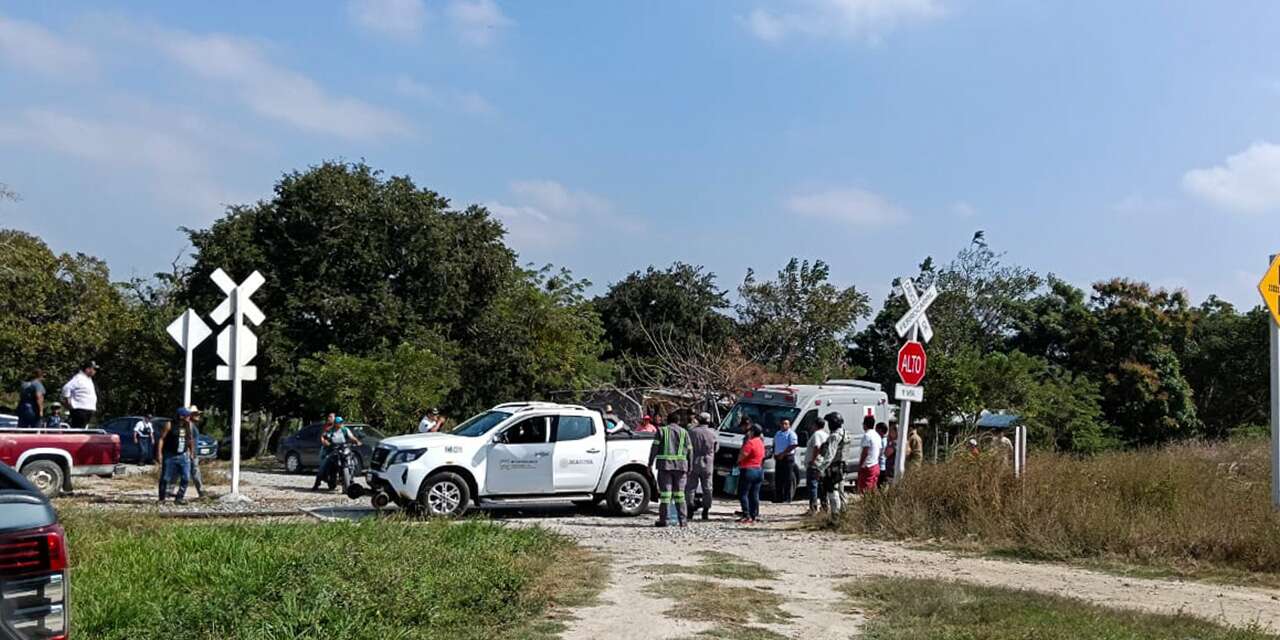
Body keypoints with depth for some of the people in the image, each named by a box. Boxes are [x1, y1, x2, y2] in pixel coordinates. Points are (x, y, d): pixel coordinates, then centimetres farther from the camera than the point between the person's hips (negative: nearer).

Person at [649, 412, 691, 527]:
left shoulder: (662, 431, 5)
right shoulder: (684, 432, 11)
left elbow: (655, 447, -2)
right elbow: (689, 450, 8)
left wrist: (650, 463, -1)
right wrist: (689, 466, 13)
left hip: (665, 465, -2)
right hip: (680, 465, 2)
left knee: (665, 492, -1)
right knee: (679, 492, 7)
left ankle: (663, 519, -2)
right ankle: (682, 520, 5)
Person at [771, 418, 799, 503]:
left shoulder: (791, 434, -5)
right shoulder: (777, 434, 18)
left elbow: (793, 446, -17)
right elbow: (774, 445, 25)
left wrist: (783, 454, -19)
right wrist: (774, 454, 8)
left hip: (788, 458, -7)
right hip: (778, 459, 7)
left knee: (788, 479, -6)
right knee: (778, 479, 8)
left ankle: (787, 498, -4)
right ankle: (778, 497, 14)